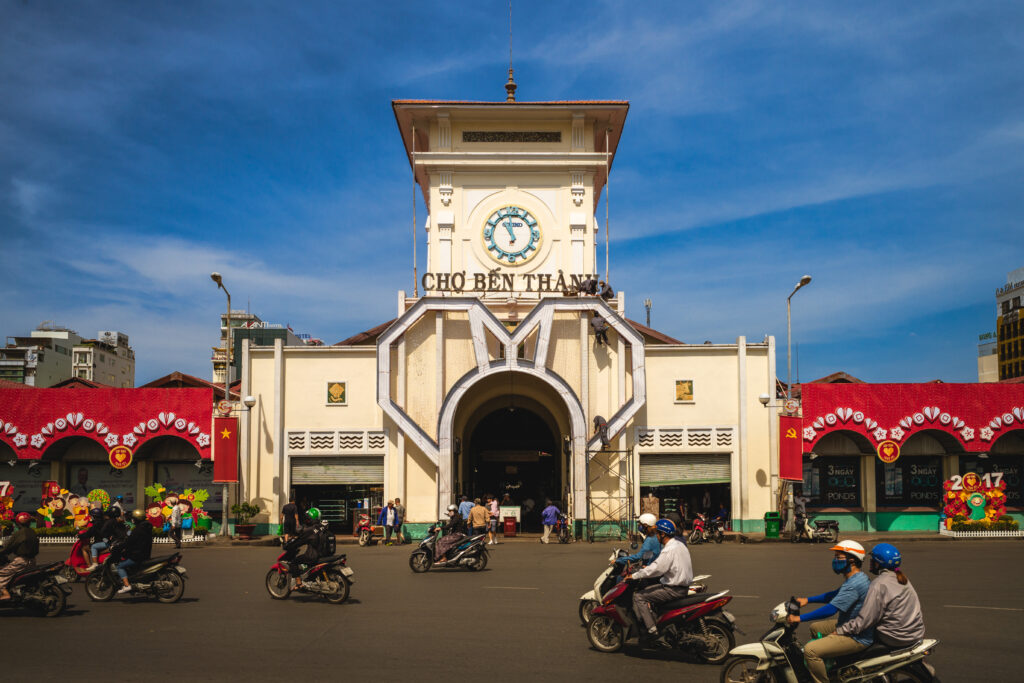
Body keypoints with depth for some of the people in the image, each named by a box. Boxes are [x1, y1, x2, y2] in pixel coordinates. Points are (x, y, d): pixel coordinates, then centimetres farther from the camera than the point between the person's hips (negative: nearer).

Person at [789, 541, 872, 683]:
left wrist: (800, 618, -24)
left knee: (810, 650, -22)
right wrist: (807, 600, 17)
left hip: (856, 638, -11)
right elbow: (834, 595, 21)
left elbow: (831, 609, -29)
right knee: (815, 628, 27)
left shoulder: (854, 584, -26)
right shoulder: (857, 578, 9)